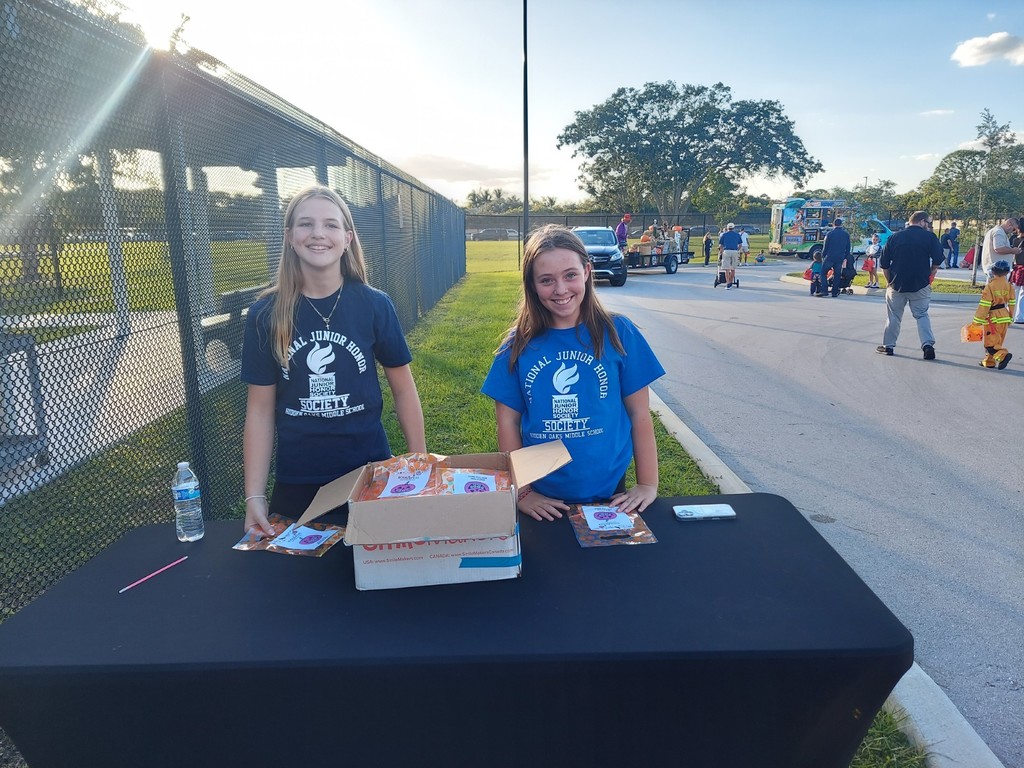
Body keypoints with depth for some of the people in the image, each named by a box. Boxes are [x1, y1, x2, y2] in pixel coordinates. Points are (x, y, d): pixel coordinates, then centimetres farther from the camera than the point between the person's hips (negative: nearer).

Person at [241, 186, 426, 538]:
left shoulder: (374, 305, -7)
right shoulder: (266, 314, -5)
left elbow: (404, 389, 0)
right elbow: (260, 409, -1)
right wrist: (254, 496, -4)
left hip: (370, 473, 0)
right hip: (296, 482, 1)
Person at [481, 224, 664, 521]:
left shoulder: (618, 333, -7)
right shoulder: (518, 346, -5)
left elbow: (640, 415, -3)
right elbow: (508, 423, -1)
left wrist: (648, 485, -5)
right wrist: (522, 492, -4)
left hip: (610, 494, 0)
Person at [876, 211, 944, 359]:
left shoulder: (895, 237, 3)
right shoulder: (930, 236, -2)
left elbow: (884, 264, 3)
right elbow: (938, 260, -6)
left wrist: (890, 281, 13)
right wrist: (930, 272, 12)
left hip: (897, 284, 1)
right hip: (921, 285, -1)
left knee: (893, 316, 10)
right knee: (922, 315, 8)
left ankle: (888, 346, 15)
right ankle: (928, 344, -4)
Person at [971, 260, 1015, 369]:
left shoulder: (990, 286, -15)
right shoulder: (1009, 286, 4)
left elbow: (984, 305, -16)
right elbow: (1011, 303, 9)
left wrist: (978, 321, -12)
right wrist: (1010, 318, 19)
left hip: (993, 318, -7)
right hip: (1004, 318, 7)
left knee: (990, 343, -4)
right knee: (997, 342, 15)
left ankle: (1003, 355, -24)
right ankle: (989, 361, 20)